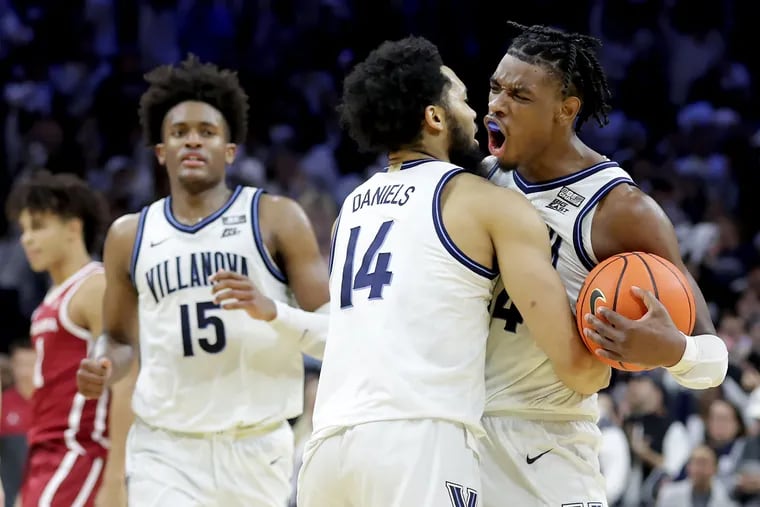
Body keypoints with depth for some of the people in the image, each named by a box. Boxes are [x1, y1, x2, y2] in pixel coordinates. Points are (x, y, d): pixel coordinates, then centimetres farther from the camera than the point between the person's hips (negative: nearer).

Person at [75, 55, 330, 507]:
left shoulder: (276, 220, 0)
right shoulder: (130, 236, 9)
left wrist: (271, 310, -21)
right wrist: (103, 368, -1)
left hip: (256, 448, -1)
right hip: (164, 450, 1)